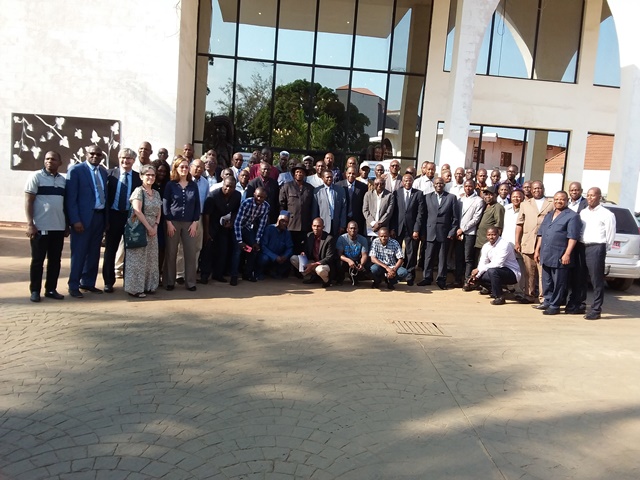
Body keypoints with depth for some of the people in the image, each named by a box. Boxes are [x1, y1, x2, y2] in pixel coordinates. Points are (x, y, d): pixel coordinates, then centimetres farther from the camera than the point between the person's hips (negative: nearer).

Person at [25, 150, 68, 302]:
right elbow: (28, 201, -6)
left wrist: (67, 225, 13)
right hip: (40, 227, -4)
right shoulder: (36, 177, -3)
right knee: (37, 260, 4)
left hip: (59, 227, 4)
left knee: (55, 260, 8)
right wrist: (30, 224, -13)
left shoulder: (63, 180, 10)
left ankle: (51, 289, 18)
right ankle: (35, 290, 12)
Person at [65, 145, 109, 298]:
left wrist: (106, 217, 6)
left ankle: (88, 283, 23)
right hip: (83, 217, -6)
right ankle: (73, 286, 10)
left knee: (94, 253, 12)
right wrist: (75, 220, -15)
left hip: (99, 216, 6)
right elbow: (70, 197, -9)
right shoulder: (75, 170, -5)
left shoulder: (103, 171, 12)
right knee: (79, 253, 0)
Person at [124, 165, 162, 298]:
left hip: (153, 229, 7)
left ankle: (148, 285, 18)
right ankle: (134, 288, 4)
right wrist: (148, 227, -15)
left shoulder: (156, 193, 13)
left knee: (151, 259, 10)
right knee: (138, 258, -3)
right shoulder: (138, 191, -8)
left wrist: (155, 226, -4)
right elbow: (137, 211, -16)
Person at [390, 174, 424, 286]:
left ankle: (410, 276, 13)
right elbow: (393, 212, 4)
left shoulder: (418, 194, 3)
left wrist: (416, 229, -8)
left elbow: (420, 213, -1)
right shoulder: (396, 193, 6)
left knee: (411, 253, 4)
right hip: (398, 227, 1)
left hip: (412, 228, -1)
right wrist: (392, 228, -4)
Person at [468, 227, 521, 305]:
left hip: (512, 273, -8)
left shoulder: (505, 244, -21)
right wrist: (476, 275, -19)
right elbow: (482, 263, -1)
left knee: (492, 271, -34)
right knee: (479, 276, -6)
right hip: (499, 272, 8)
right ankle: (494, 291, 16)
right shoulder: (486, 246, 3)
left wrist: (479, 269, -27)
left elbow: (498, 264, -30)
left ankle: (499, 297, -18)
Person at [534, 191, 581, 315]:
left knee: (558, 283, 0)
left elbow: (573, 237, -12)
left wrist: (567, 254, -19)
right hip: (545, 255, 7)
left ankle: (554, 306, 7)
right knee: (546, 281, 13)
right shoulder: (548, 215, 19)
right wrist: (537, 250, 14)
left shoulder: (572, 216, -4)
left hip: (559, 257, -7)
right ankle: (547, 302, 24)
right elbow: (541, 234, 20)